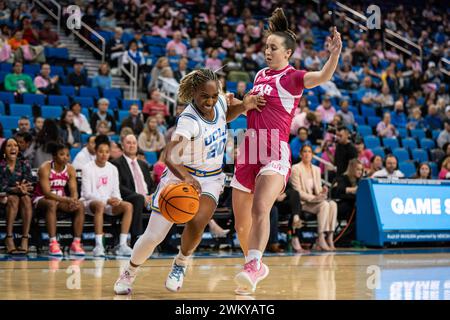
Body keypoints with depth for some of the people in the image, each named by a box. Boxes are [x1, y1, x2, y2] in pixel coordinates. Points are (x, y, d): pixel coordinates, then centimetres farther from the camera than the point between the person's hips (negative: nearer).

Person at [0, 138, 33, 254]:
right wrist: (15, 189, -32)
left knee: (26, 198, -30)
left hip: (22, 196, 2)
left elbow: (29, 185, -3)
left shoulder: (24, 164, 6)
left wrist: (23, 189, -27)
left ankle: (25, 240, -38)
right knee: (13, 199, -34)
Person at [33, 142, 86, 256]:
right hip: (42, 199, -5)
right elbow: (47, 193, -27)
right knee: (52, 204, -39)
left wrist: (74, 201, -32)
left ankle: (76, 243, -20)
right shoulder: (45, 168, -19)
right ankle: (53, 243, -41)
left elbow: (74, 191, -7)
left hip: (61, 199, 5)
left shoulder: (70, 169, -3)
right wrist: (67, 200, -38)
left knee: (80, 206, -20)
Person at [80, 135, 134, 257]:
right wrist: (106, 200, -26)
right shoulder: (88, 168, -8)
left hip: (109, 203, 5)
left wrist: (117, 199, -17)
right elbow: (87, 194, -13)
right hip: (90, 203, -5)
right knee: (100, 205, -40)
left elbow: (116, 191, 8)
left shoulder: (113, 169, 8)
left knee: (128, 206, -22)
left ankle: (122, 244, -25)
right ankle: (99, 245, -42)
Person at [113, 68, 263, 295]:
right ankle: (129, 273, 28)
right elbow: (169, 156, -43)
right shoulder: (189, 120, -28)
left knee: (196, 224, -24)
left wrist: (243, 106, -2)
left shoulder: (219, 101, -10)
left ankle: (181, 263, 7)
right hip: (181, 176, -4)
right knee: (153, 236, -2)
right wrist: (184, 176, -63)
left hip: (210, 179, 4)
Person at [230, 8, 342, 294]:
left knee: (260, 209, -30)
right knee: (241, 222, 12)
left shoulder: (292, 77, -6)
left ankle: (253, 266, -39)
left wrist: (335, 54, -44)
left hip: (275, 153, -7)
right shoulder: (261, 75, 15)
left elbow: (323, 77, -27)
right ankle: (255, 266, 31)